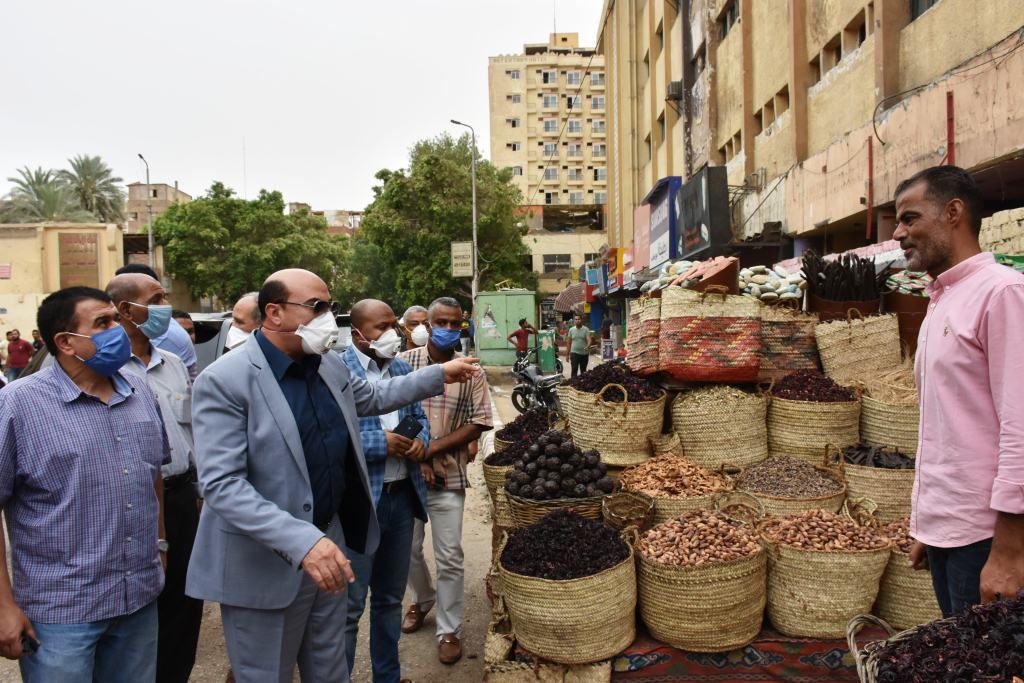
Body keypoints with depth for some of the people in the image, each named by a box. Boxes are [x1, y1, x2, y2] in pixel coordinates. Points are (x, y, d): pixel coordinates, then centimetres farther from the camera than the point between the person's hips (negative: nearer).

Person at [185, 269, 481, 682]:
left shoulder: (330, 366, 2)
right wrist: (302, 540, -35)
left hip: (330, 540, 6)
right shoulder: (224, 381, -20)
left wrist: (440, 376, 18)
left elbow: (371, 397, 21)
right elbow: (221, 484, -26)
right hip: (265, 562, -6)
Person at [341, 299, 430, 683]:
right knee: (348, 605, 4)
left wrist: (420, 441, -6)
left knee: (390, 597, 21)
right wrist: (384, 443, -22)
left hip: (402, 495, 7)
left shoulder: (402, 368, 11)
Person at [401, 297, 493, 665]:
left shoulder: (470, 372, -4)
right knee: (408, 548, 17)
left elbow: (478, 424, -5)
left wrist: (432, 449, -14)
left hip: (449, 476, -1)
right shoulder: (403, 363, -4)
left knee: (449, 558, 4)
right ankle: (422, 600, 45)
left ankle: (449, 630, 22)